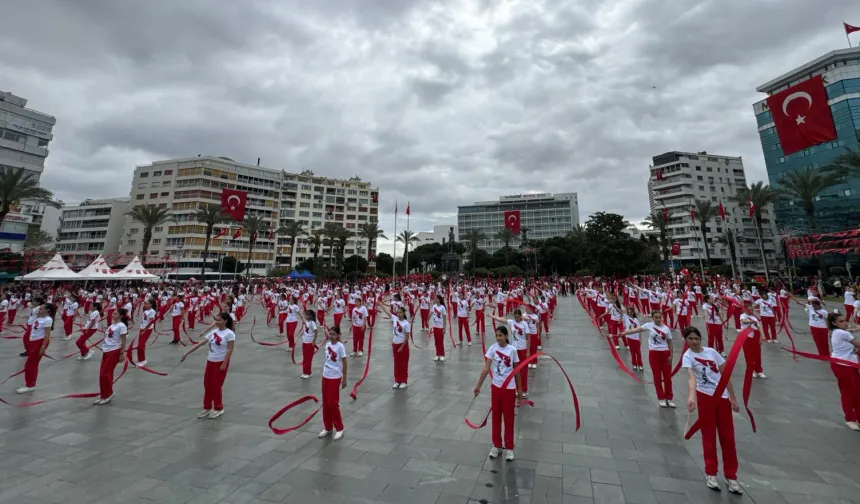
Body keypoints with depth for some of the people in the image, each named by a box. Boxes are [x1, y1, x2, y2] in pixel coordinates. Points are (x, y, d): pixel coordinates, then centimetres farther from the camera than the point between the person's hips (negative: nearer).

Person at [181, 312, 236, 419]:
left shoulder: (229, 334, -16)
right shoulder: (213, 332, 5)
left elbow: (230, 350, -17)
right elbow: (199, 344, 5)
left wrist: (224, 364, -20)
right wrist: (186, 354, 2)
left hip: (221, 362, -7)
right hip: (210, 361, 7)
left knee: (216, 386, 2)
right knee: (207, 385, 14)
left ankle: (218, 409, 20)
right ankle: (207, 408, 30)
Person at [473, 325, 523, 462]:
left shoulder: (512, 350, -10)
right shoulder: (493, 348, -9)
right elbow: (486, 368, -10)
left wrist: (519, 389, 5)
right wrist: (478, 385, -14)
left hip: (509, 387, -1)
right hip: (496, 386, 2)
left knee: (508, 418, 11)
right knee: (496, 416, 14)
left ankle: (509, 447, 28)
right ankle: (496, 445, 31)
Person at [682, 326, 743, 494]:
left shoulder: (712, 352, 3)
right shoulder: (687, 356, -11)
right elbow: (691, 376, -28)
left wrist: (733, 398, 6)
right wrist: (691, 396, -44)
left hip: (723, 396, 4)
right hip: (705, 396, -4)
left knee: (728, 437, 10)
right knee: (709, 436, 7)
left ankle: (731, 476, 24)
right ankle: (711, 473, 23)